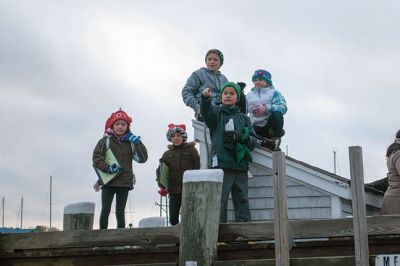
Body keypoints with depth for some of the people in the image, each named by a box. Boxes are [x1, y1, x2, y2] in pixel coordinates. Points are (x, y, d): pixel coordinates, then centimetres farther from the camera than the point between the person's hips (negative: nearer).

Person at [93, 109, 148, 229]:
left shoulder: (131, 143, 10)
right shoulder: (105, 141, 3)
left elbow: (142, 158, 2)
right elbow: (96, 158, -3)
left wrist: (137, 141, -5)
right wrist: (108, 168, -17)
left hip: (124, 182, 2)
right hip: (108, 182, -2)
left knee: (120, 212, 5)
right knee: (105, 210, -7)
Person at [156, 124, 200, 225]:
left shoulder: (191, 150, 2)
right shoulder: (167, 154, 11)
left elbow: (197, 169, 0)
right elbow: (160, 170, 8)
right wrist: (161, 186, -7)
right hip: (174, 191, 3)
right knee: (173, 219, 2)